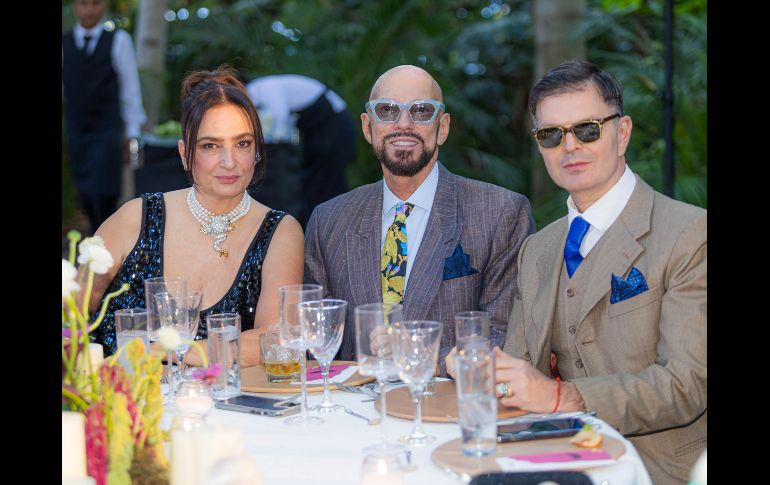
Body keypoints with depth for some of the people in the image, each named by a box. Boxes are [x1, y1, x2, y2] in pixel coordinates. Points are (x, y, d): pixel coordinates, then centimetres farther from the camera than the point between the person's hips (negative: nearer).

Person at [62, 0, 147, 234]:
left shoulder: (118, 40, 0)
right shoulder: (63, 43, 6)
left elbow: (130, 88, 2)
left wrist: (132, 134, 0)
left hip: (107, 134, -3)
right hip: (76, 134, 3)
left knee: (103, 196, -10)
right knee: (86, 197, 9)